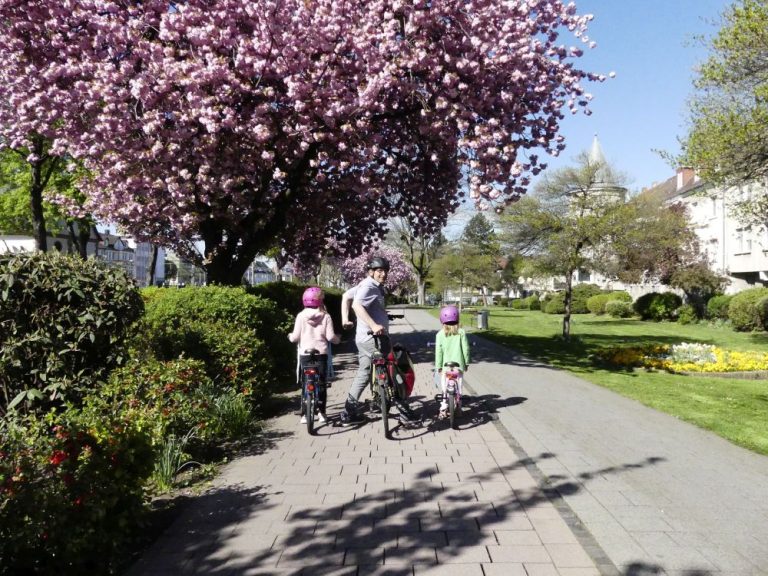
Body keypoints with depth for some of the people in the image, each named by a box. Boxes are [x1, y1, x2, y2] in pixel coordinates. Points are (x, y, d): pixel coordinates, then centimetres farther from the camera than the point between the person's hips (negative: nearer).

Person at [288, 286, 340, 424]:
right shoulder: (325, 316, -4)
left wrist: (290, 336, 17)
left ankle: (305, 414, 7)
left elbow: (296, 337, -5)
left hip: (305, 353, 0)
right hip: (321, 353, 0)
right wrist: (338, 339, 13)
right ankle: (321, 413, 12)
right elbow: (330, 336, -8)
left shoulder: (301, 316, -4)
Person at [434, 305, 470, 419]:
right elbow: (466, 349, -2)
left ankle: (443, 409, 6)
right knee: (458, 387, 12)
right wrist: (466, 362, 9)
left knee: (444, 388, 8)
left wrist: (438, 366, 2)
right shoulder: (461, 332, -5)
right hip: (459, 364, 1)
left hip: (445, 365, -1)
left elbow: (438, 351, -5)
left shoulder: (440, 334, -6)